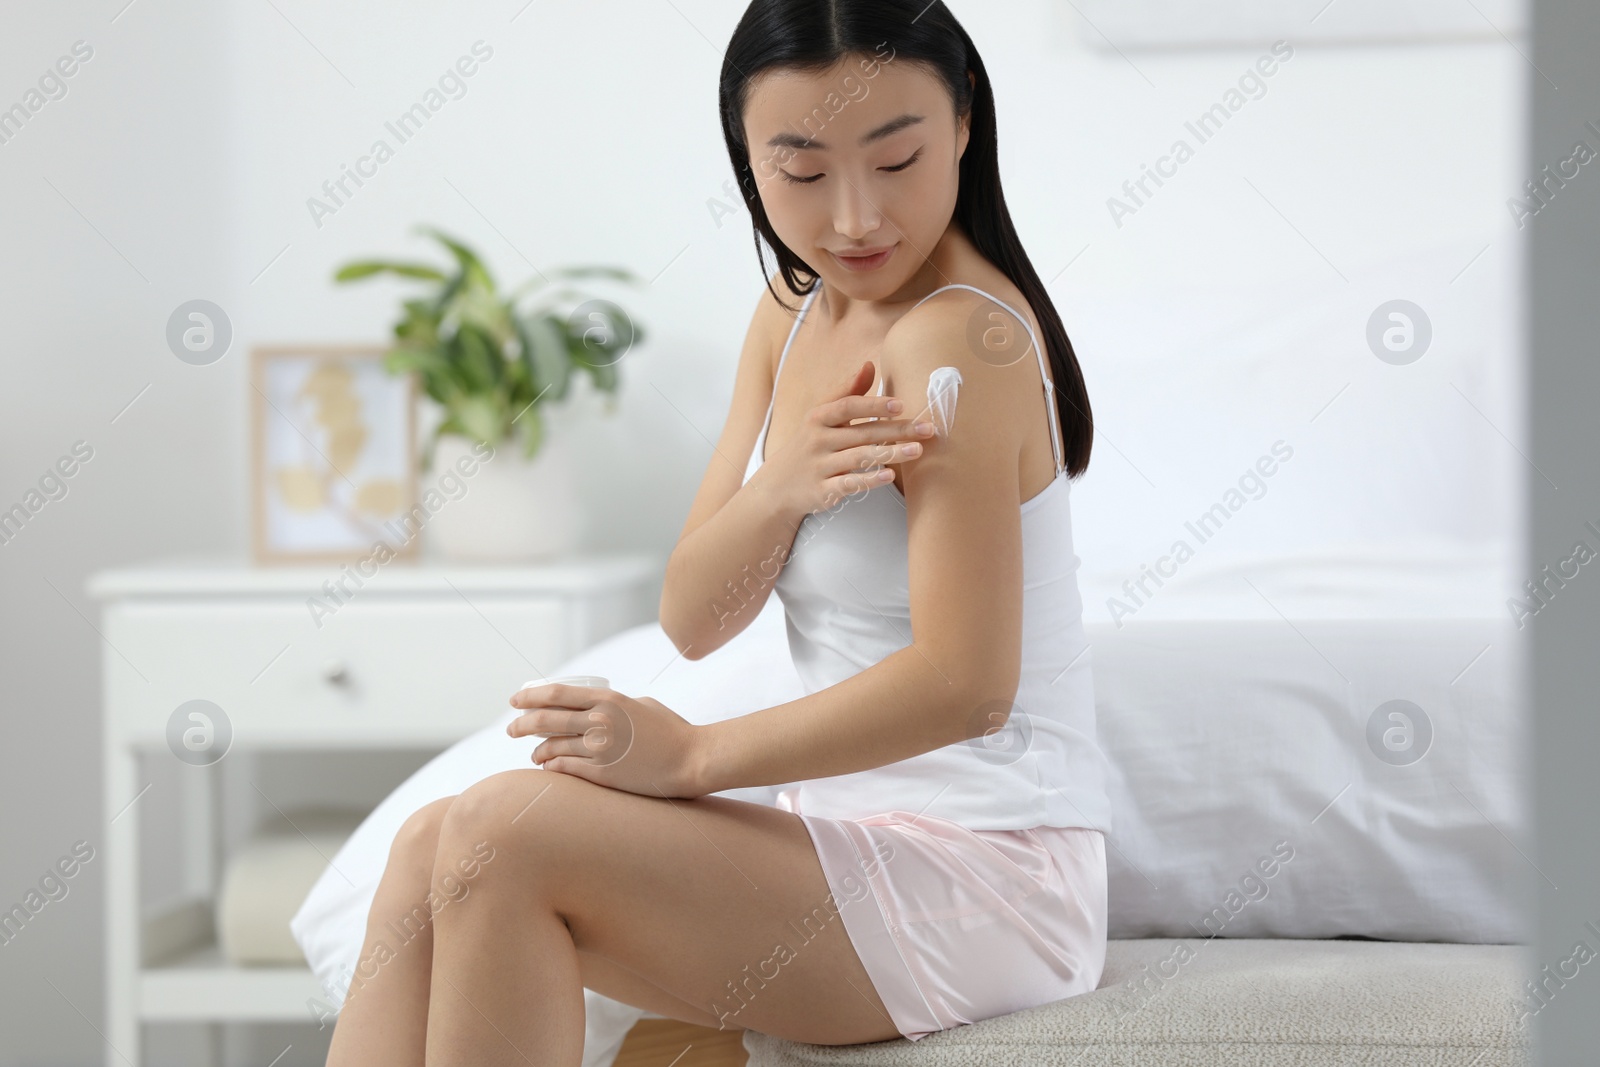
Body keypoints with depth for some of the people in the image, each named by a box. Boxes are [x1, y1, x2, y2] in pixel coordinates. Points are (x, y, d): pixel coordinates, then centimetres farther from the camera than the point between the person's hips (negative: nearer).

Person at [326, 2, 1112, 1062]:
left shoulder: (963, 336, -16)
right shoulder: (794, 318, 11)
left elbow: (966, 682, -23)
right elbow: (694, 619, 6)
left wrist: (695, 756, -21)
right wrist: (782, 484, -14)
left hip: (989, 876, -8)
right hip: (861, 837, 9)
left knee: (503, 836, -20)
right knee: (434, 846, -4)